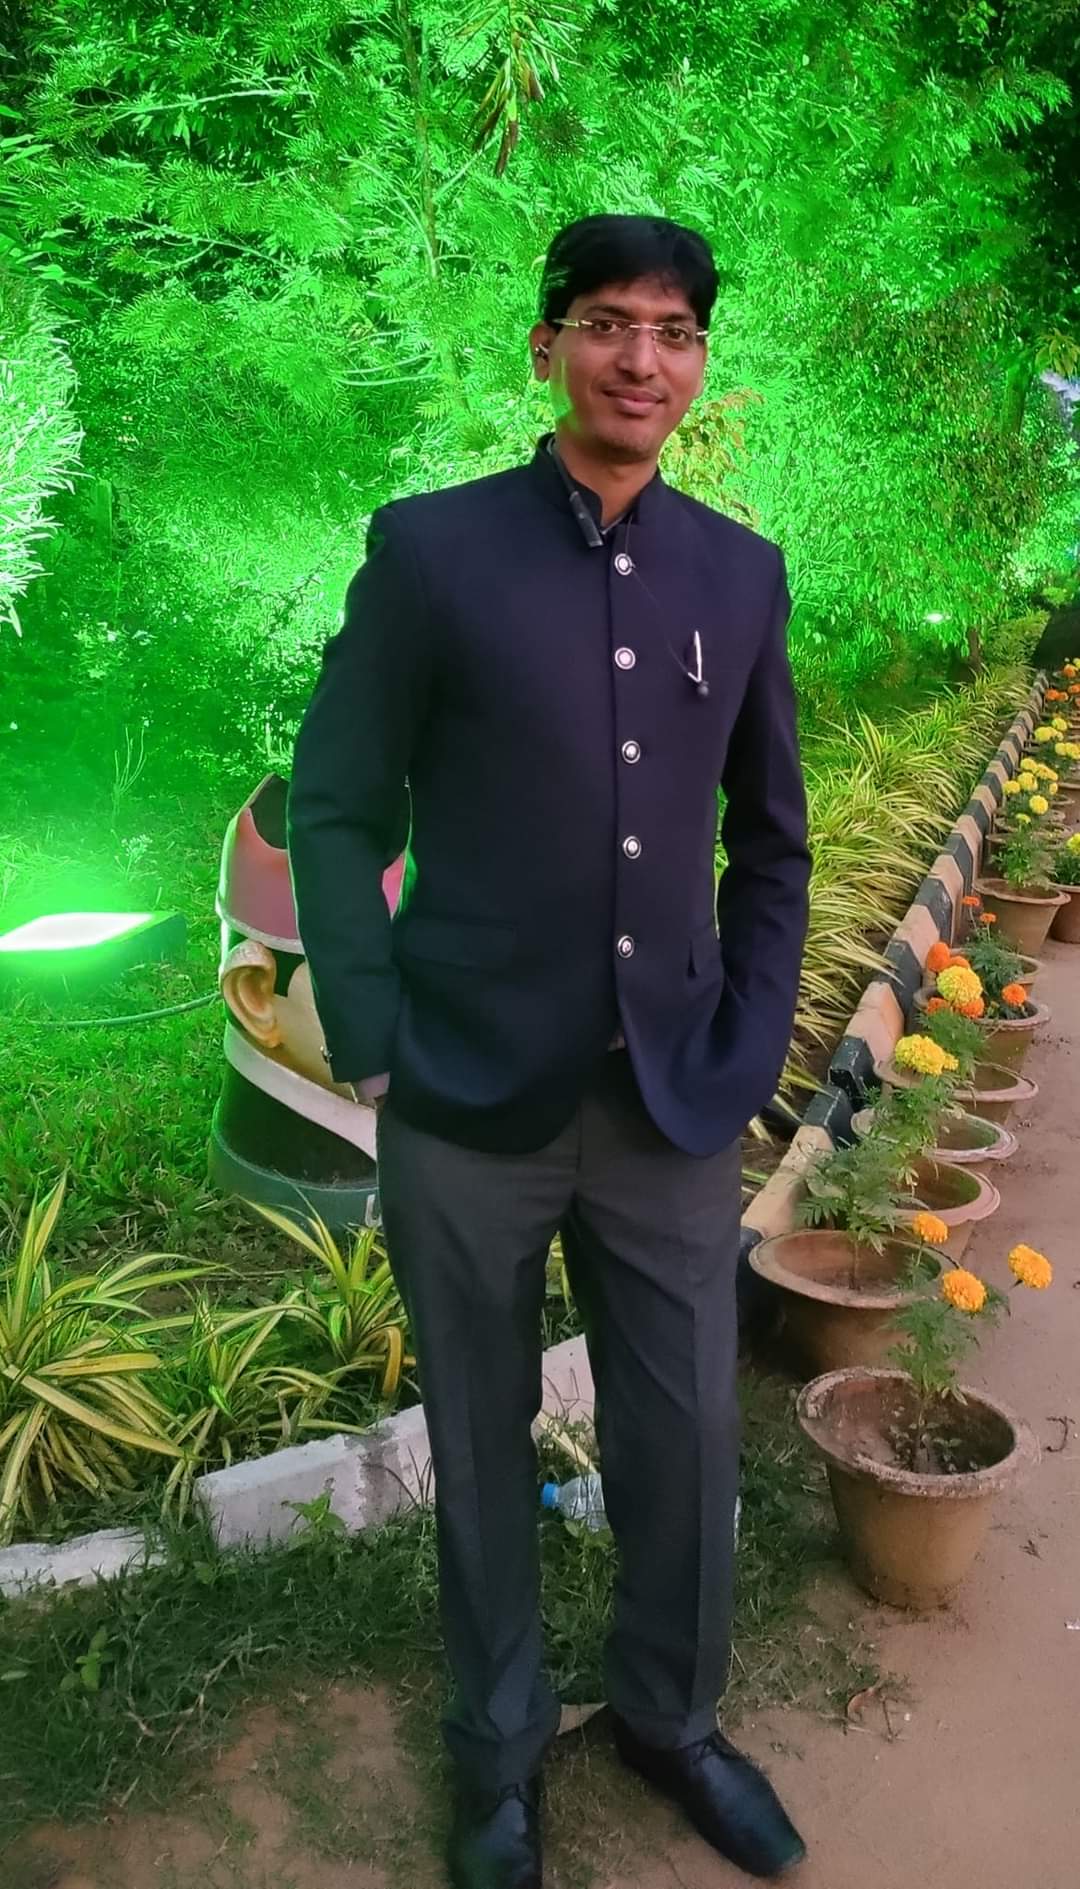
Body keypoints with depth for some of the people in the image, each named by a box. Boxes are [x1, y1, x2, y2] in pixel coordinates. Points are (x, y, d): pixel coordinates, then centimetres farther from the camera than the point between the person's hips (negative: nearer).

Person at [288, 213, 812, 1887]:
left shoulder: (742, 575, 5)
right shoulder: (430, 551, -5)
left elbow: (771, 837, 12)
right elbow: (335, 811, -3)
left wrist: (750, 1048, 4)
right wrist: (373, 1048, -10)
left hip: (676, 1115, 3)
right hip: (470, 1115, -2)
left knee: (688, 1449, 14)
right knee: (483, 1448, 15)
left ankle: (669, 1715, 43)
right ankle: (499, 1750, 40)